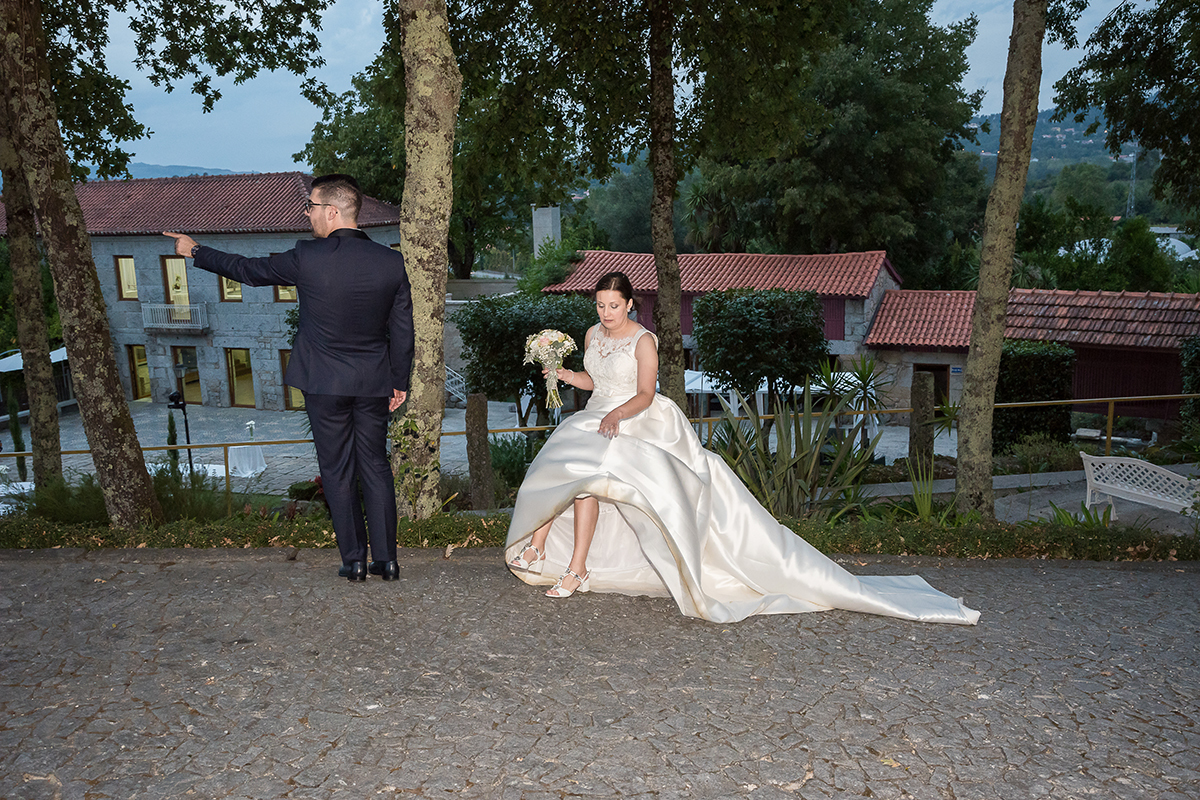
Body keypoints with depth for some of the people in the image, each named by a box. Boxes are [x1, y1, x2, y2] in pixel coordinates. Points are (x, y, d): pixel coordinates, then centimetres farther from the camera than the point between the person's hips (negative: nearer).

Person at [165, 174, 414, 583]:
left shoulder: (307, 258, -14)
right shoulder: (392, 262, -5)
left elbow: (248, 270, 2)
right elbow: (403, 330, 1)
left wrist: (196, 251, 18)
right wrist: (400, 381, 12)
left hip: (325, 382, -3)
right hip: (374, 382, 3)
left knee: (337, 471, 8)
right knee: (375, 466, 12)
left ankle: (354, 560, 15)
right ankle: (386, 558, 15)